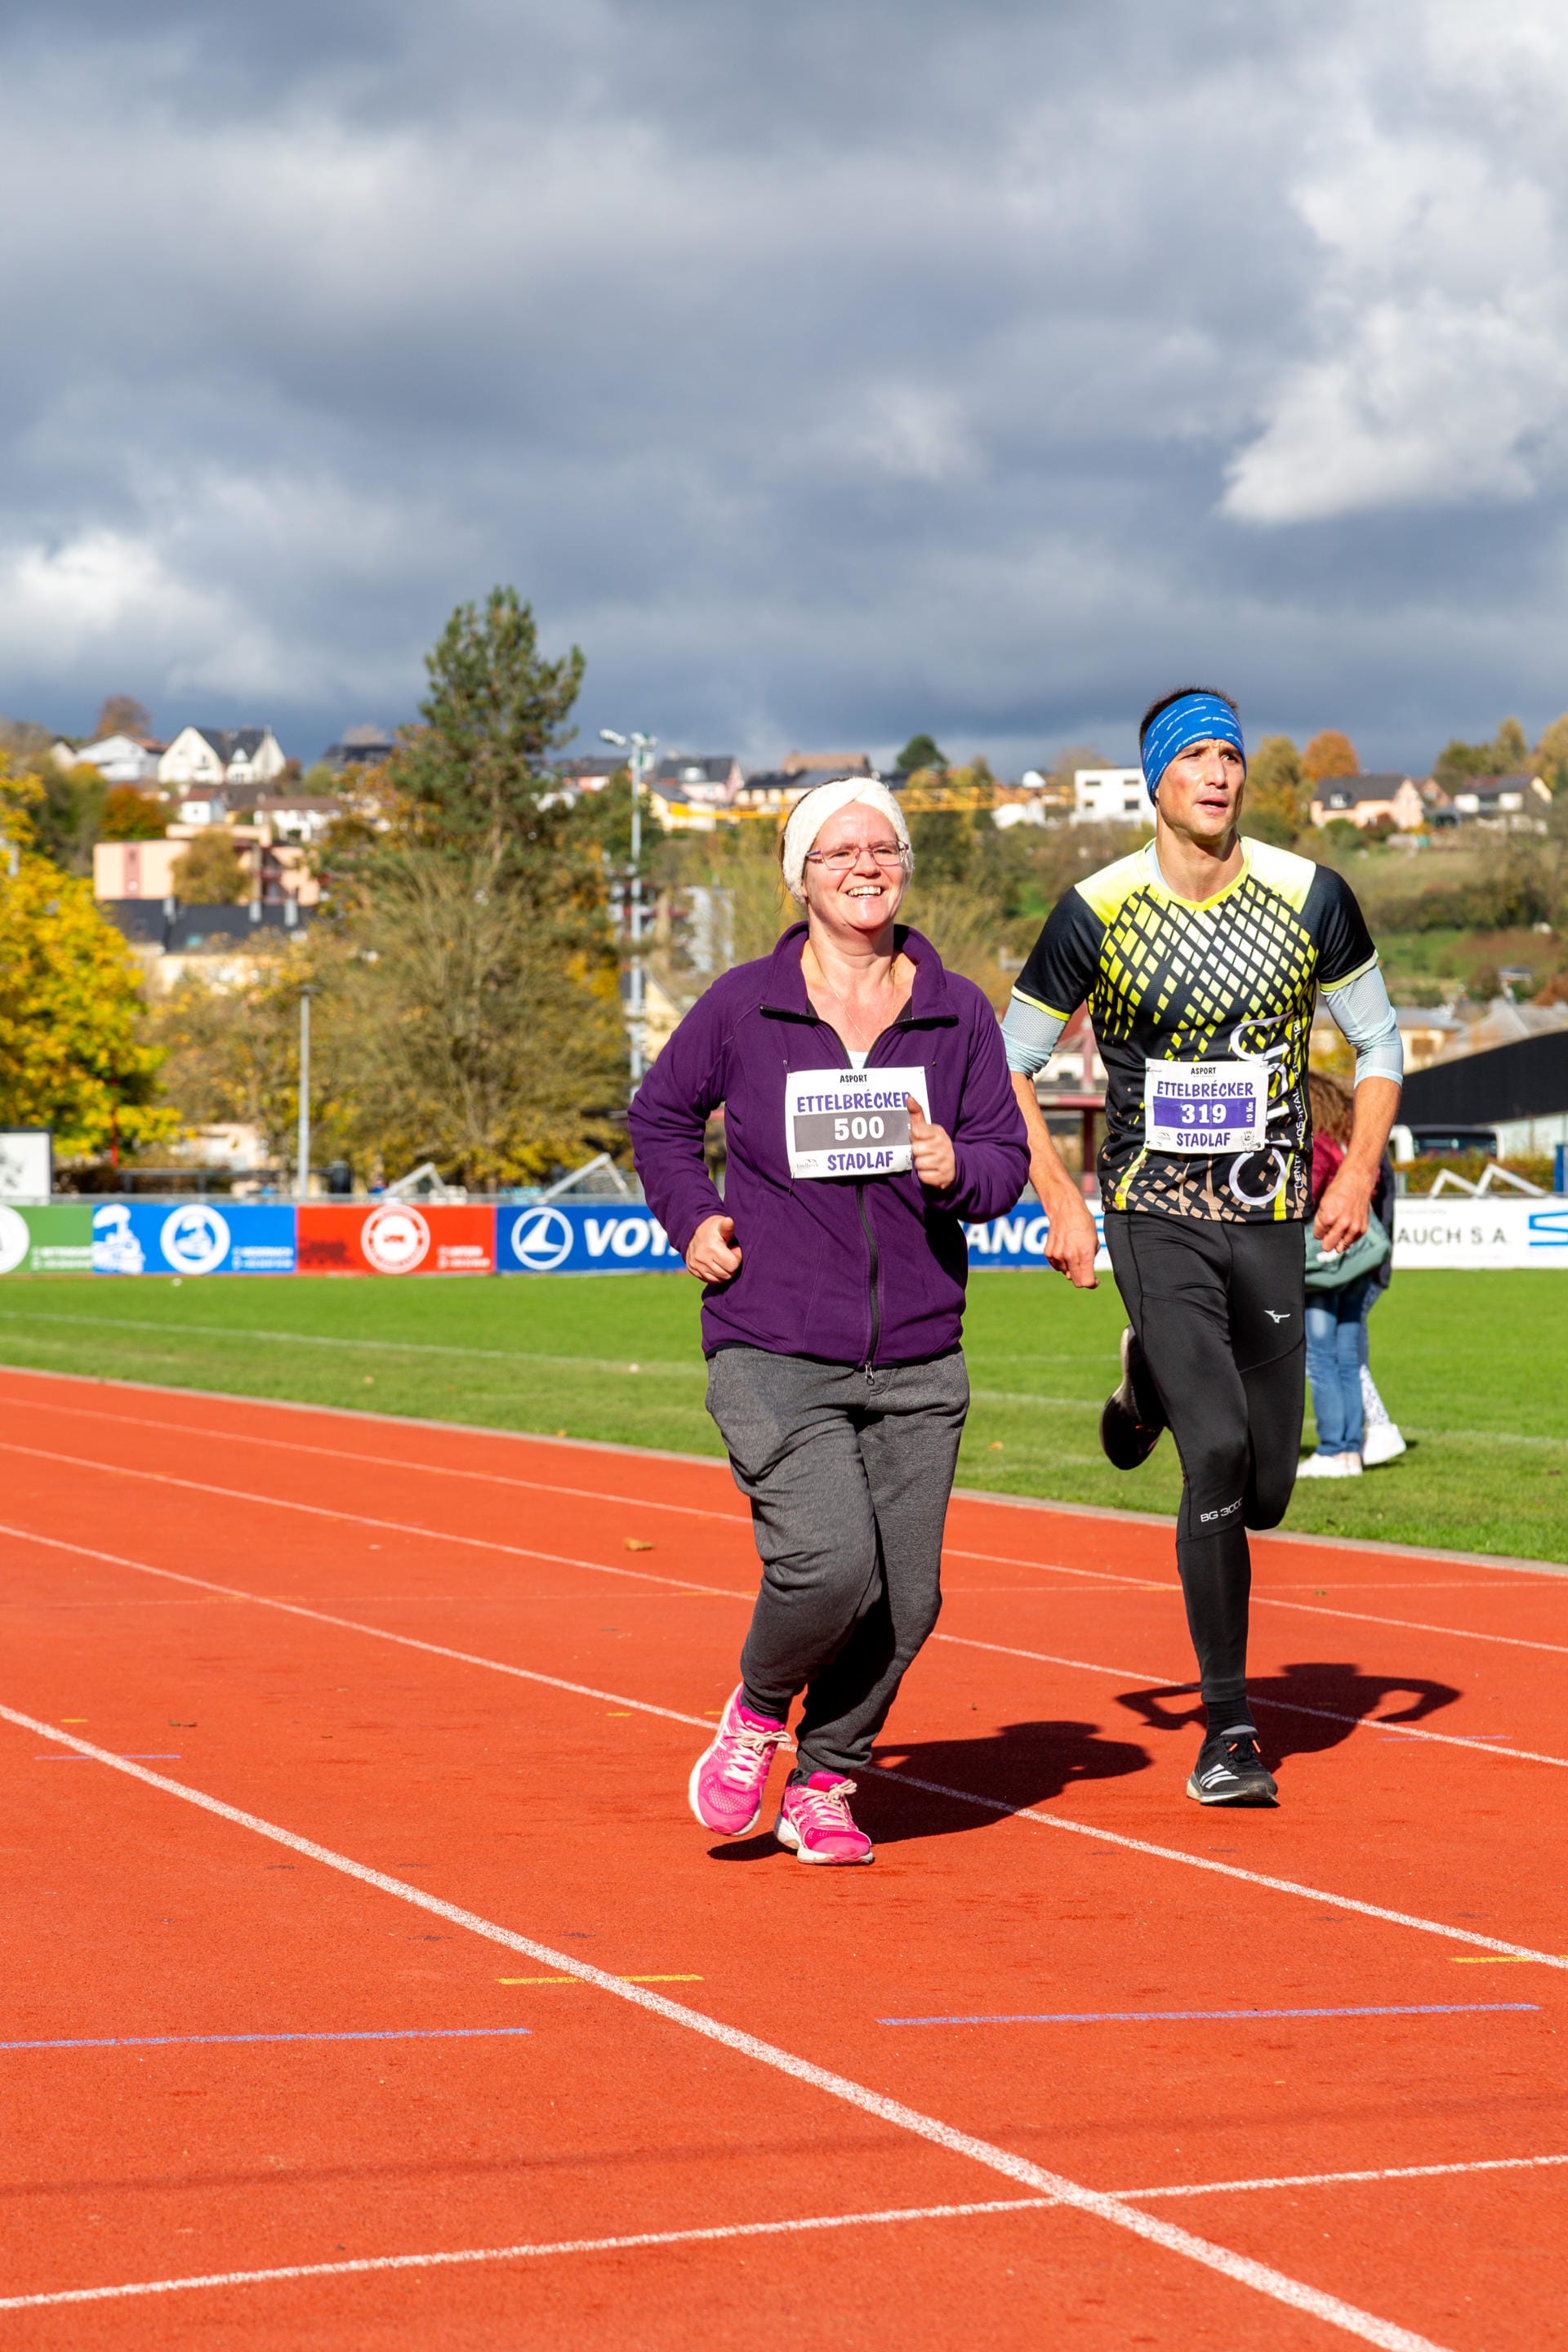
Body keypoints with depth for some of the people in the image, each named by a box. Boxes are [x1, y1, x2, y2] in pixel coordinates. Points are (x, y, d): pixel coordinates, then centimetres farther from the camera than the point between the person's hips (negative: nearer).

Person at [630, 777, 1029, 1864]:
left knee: (905, 1602, 1)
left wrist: (956, 1170, -14)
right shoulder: (743, 1006, 0)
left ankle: (824, 1784, 24)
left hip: (917, 1364, 3)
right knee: (830, 1565, -20)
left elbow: (1009, 1154, 8)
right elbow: (661, 1112, 17)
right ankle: (758, 1710, 12)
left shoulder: (958, 1012, 5)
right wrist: (692, 1219, 4)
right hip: (772, 1354, -3)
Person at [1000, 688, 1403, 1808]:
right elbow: (1011, 1062, 5)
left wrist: (1360, 1172, -2)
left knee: (1262, 1494, 6)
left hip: (1271, 1216, 3)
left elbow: (1378, 1040, 11)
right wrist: (1060, 1200, -3)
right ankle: (1229, 1728, -7)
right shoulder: (1098, 910, -6)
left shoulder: (1310, 896, -2)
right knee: (1218, 1455, -19)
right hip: (1156, 1215, -3)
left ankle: (1154, 1381, 41)